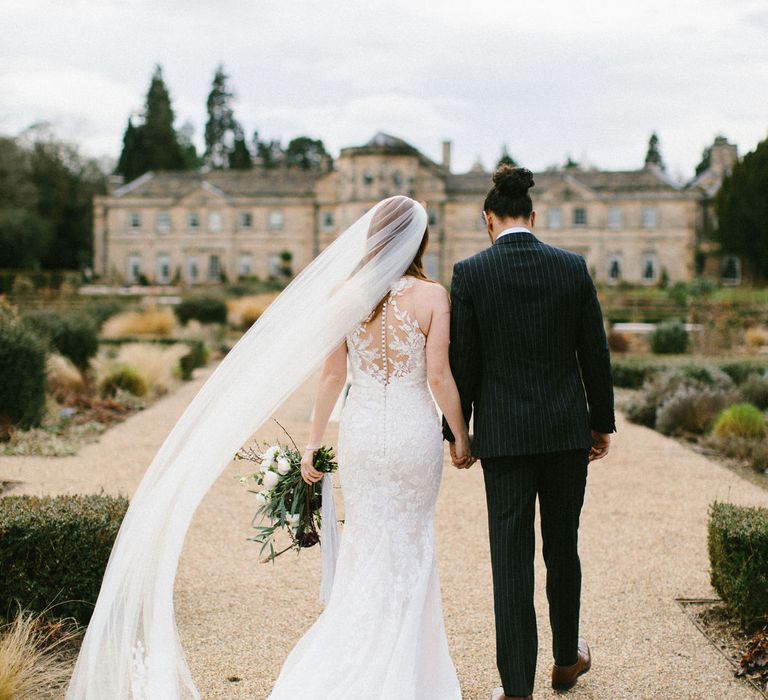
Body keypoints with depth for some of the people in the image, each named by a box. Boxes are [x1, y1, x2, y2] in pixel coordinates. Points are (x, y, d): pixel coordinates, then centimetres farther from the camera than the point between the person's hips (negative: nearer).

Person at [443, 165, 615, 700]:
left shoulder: (470, 273, -7)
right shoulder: (573, 268, -1)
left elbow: (463, 362, -5)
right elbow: (595, 354, 2)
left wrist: (456, 433, 4)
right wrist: (603, 424, 13)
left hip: (504, 434, -2)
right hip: (568, 430, 2)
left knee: (511, 557, 2)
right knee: (563, 546, 18)